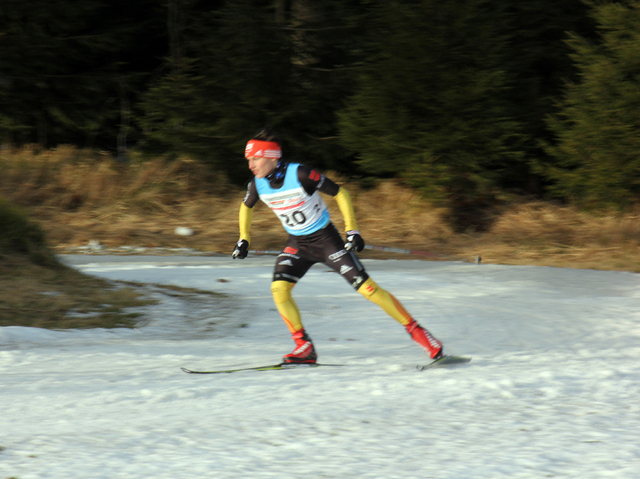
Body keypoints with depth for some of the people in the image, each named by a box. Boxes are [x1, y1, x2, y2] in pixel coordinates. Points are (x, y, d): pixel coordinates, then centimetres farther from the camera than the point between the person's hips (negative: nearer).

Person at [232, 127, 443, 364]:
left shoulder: (300, 174, -26)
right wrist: (244, 239, 9)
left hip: (326, 239, -5)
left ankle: (415, 330, 0)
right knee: (278, 288, -17)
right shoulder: (257, 184, -10)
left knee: (366, 287, -10)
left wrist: (352, 230, -16)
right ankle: (304, 347, -3)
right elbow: (246, 207, 15)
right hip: (297, 244, 5)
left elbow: (340, 194, -15)